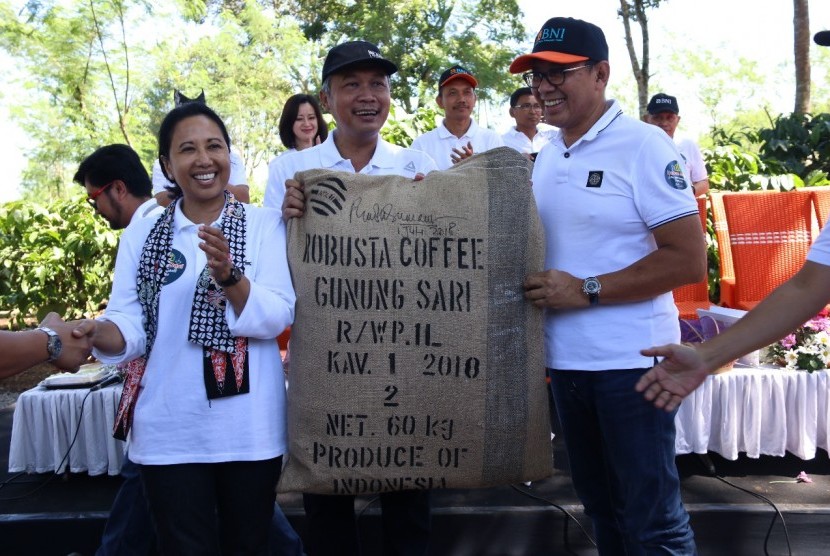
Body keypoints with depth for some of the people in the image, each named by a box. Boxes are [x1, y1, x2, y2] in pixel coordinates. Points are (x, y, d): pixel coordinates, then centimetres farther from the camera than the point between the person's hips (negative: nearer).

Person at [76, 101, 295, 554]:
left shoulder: (264, 224, -2)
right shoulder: (141, 235, 4)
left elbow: (278, 317, -12)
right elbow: (130, 325, -2)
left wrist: (227, 275, -28)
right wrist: (97, 333, -24)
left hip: (248, 427, 0)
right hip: (168, 430, 1)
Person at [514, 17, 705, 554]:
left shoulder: (643, 145, -11)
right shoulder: (547, 155, 10)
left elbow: (689, 259, -16)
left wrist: (586, 291, -19)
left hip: (629, 361, -7)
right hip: (566, 359, 7)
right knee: (600, 507, 20)